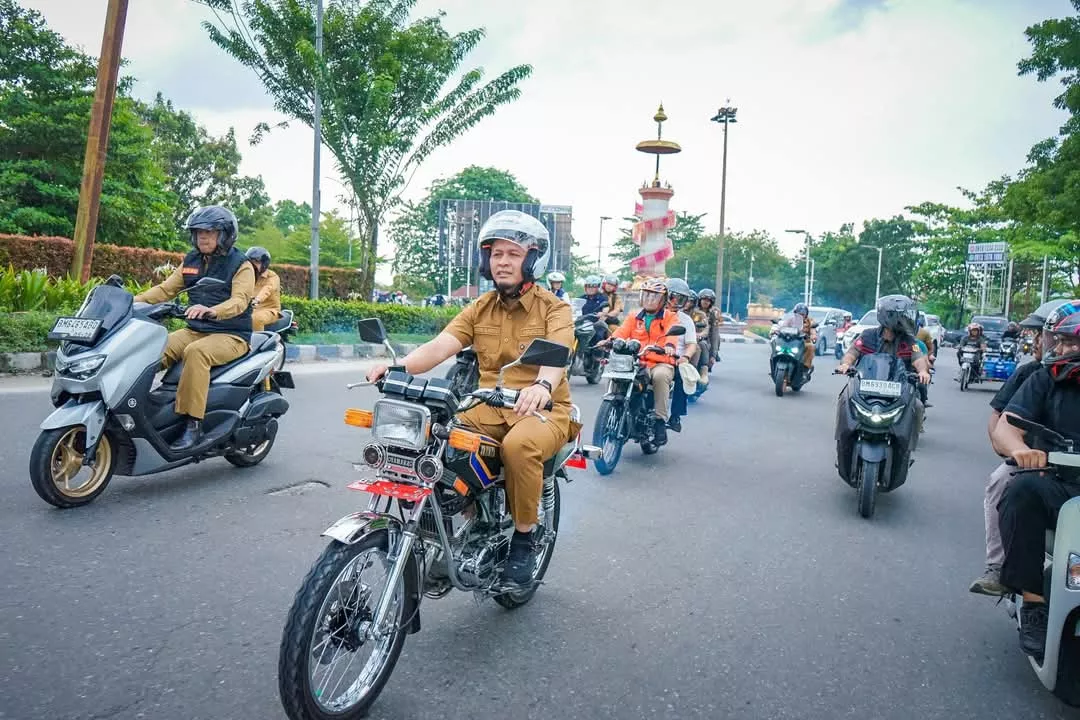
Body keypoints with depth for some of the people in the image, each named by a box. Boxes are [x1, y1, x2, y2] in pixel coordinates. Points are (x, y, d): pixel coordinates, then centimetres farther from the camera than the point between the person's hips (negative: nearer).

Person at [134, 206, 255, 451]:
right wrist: (135, 300, -3)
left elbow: (240, 301, -20)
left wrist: (212, 310, -39)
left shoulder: (241, 265, -4)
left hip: (231, 336, -6)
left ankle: (193, 424, -35)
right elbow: (166, 289, 14)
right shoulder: (191, 261, 16)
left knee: (196, 352, -36)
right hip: (194, 331, 6)